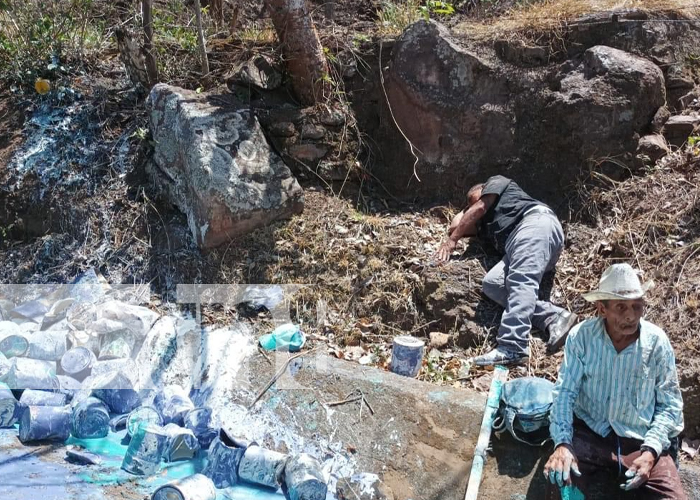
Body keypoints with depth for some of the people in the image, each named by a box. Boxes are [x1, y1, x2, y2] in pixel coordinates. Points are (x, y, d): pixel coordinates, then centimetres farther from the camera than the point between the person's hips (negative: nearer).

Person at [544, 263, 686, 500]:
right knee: (559, 480, -28)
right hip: (588, 434, -1)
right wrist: (562, 442, -22)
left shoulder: (657, 341, -6)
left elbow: (670, 404, -1)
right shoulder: (581, 336, -9)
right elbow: (565, 392, -7)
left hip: (641, 440, 2)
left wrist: (650, 450, -15)